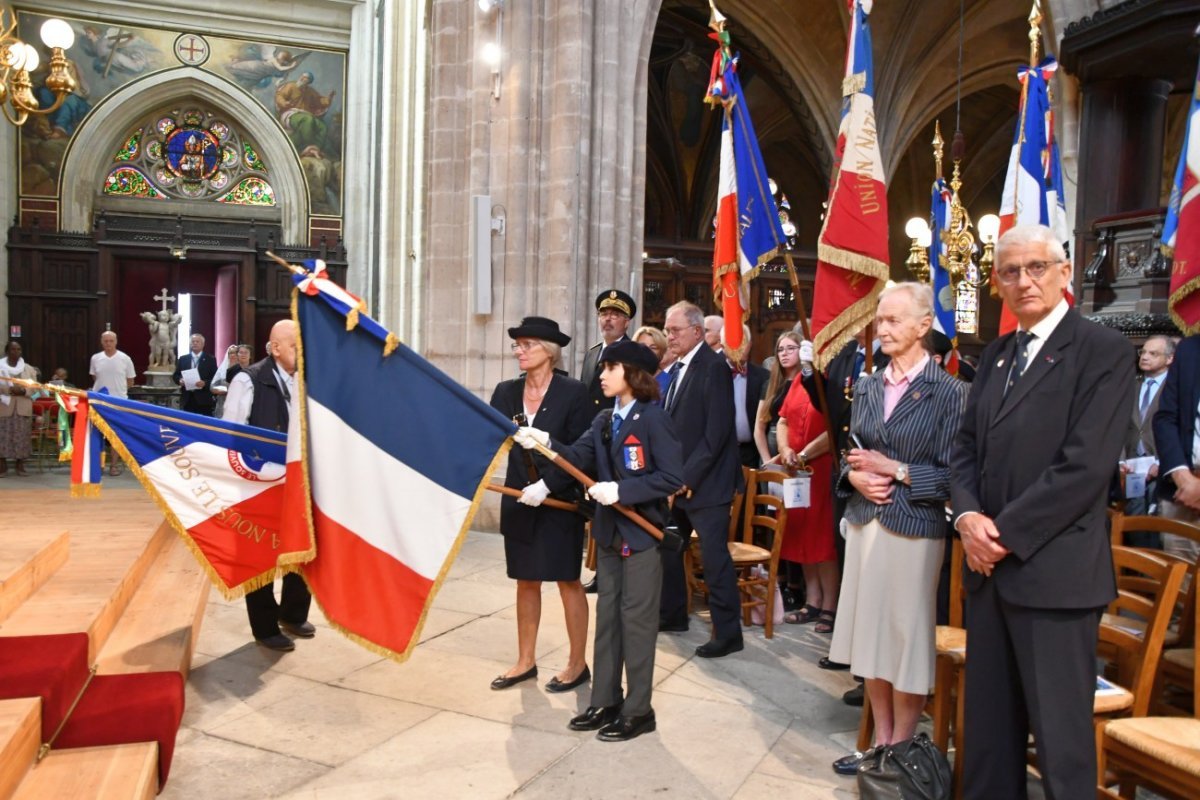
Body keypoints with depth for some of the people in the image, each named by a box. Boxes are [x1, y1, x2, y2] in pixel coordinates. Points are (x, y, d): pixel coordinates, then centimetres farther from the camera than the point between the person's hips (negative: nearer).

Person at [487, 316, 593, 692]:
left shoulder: (573, 392, -11)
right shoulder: (506, 392, 2)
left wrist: (547, 485, -21)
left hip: (561, 501, -4)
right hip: (520, 501, 5)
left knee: (567, 580, 7)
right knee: (526, 581, 14)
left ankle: (577, 664, 21)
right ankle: (526, 661, 27)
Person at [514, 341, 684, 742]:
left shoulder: (653, 418, -13)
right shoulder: (604, 421, 10)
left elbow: (672, 478, -19)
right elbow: (579, 458, -4)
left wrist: (622, 490, -23)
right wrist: (545, 444, -19)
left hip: (642, 532, -7)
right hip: (610, 531, 8)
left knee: (636, 619, 2)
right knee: (607, 616, 14)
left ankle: (638, 711, 15)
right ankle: (605, 701, 26)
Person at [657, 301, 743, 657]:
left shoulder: (714, 367, -13)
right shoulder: (677, 368, 12)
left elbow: (717, 431, -19)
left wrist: (689, 476, -18)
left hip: (705, 482, -9)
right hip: (677, 479, 9)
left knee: (714, 555, -4)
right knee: (667, 546, 16)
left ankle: (728, 632, 7)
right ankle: (672, 614, 32)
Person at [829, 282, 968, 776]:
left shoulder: (948, 392, -8)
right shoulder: (867, 387, 9)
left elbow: (954, 474, -10)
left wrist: (895, 471, -17)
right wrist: (857, 477, -8)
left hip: (914, 530, -5)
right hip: (864, 524, 6)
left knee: (907, 640, 5)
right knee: (871, 635, 13)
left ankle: (901, 751, 22)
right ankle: (881, 743, 28)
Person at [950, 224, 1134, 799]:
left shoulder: (1104, 352, -7)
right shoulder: (995, 355, 14)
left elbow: (1085, 467, -16)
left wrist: (1006, 532, -15)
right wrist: (968, 517, -5)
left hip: (1054, 570, -6)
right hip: (990, 564, 7)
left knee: (1060, 731, 4)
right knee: (987, 721, 15)